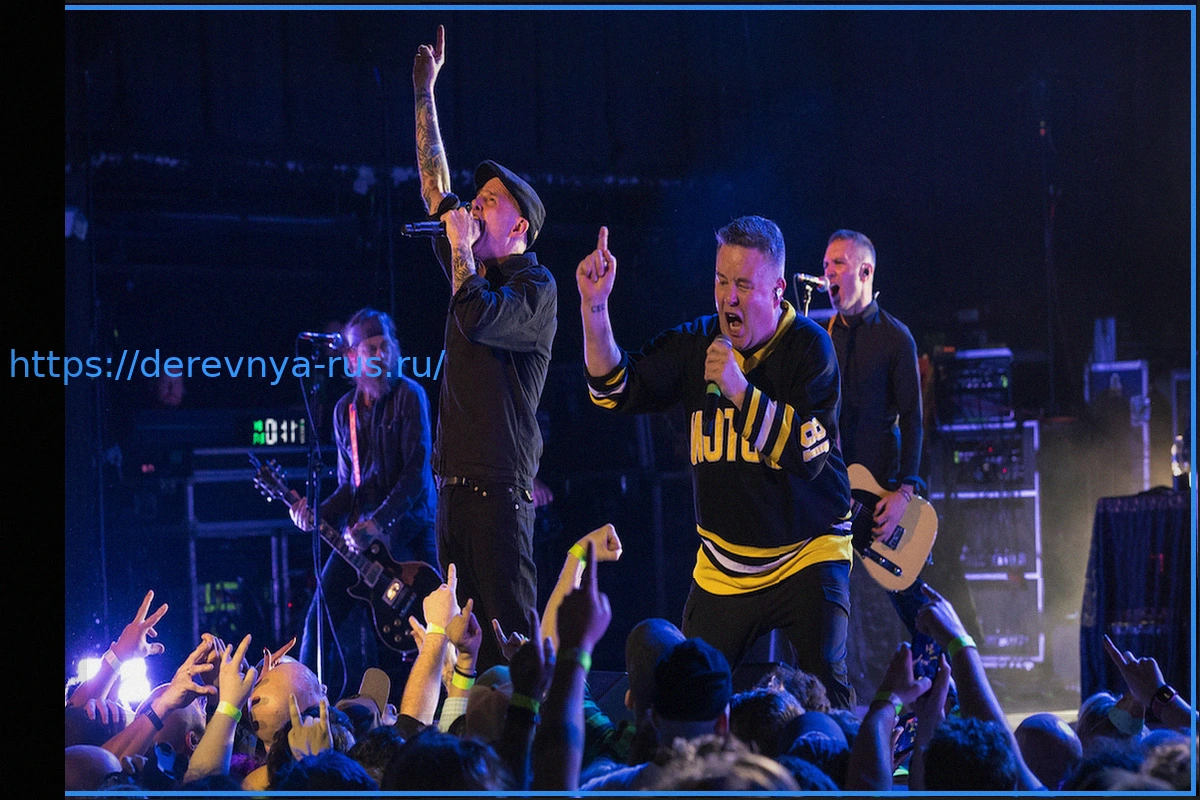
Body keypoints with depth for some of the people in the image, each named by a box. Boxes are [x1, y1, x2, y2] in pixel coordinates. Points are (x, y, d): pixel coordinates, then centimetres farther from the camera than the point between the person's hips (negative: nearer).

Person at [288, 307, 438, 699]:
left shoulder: (408, 395, -7)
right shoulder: (345, 410, 10)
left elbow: (417, 471, -15)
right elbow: (348, 485, 13)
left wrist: (378, 522, -22)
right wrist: (318, 513, -6)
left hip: (407, 530, -5)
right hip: (360, 534, 5)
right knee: (320, 616, -2)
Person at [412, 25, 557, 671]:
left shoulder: (536, 286, -5)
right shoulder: (476, 269, 18)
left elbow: (480, 319, -23)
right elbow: (437, 193, 22)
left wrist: (461, 248, -8)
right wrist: (425, 95, 22)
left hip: (499, 486, -8)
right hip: (455, 481, 8)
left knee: (510, 630, -12)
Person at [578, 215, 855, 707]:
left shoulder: (808, 347, -10)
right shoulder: (696, 344, 3)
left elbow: (807, 456, -21)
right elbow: (617, 390, -5)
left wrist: (738, 388, -28)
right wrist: (594, 306, -17)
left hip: (806, 556, -4)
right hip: (722, 567, 4)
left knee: (824, 692, -17)